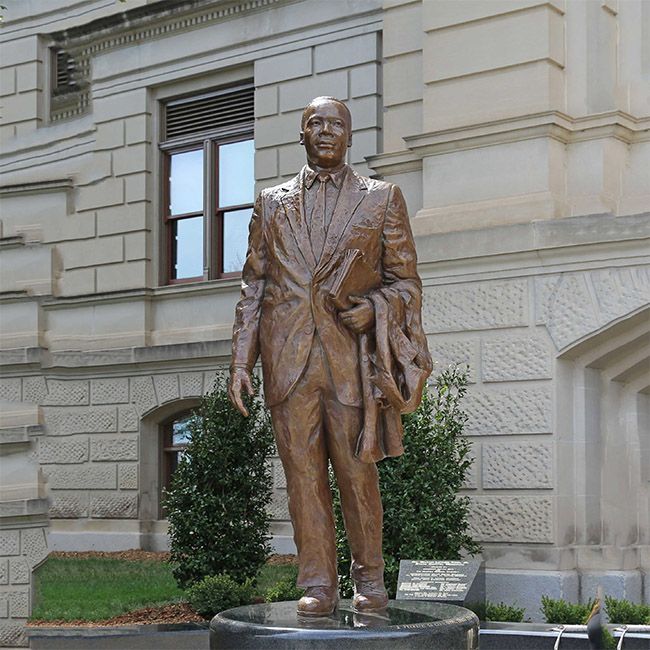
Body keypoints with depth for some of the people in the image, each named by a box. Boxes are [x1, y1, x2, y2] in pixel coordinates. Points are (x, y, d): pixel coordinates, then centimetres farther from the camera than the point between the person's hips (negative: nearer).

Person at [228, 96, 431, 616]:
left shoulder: (382, 198, 11)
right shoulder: (273, 202, 16)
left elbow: (406, 282, 11)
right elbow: (253, 286, 13)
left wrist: (375, 309, -9)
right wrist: (241, 360, 5)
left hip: (352, 356, -1)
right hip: (288, 358, 2)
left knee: (357, 473, 0)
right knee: (303, 473, 2)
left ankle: (370, 580, 14)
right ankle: (318, 584, 9)